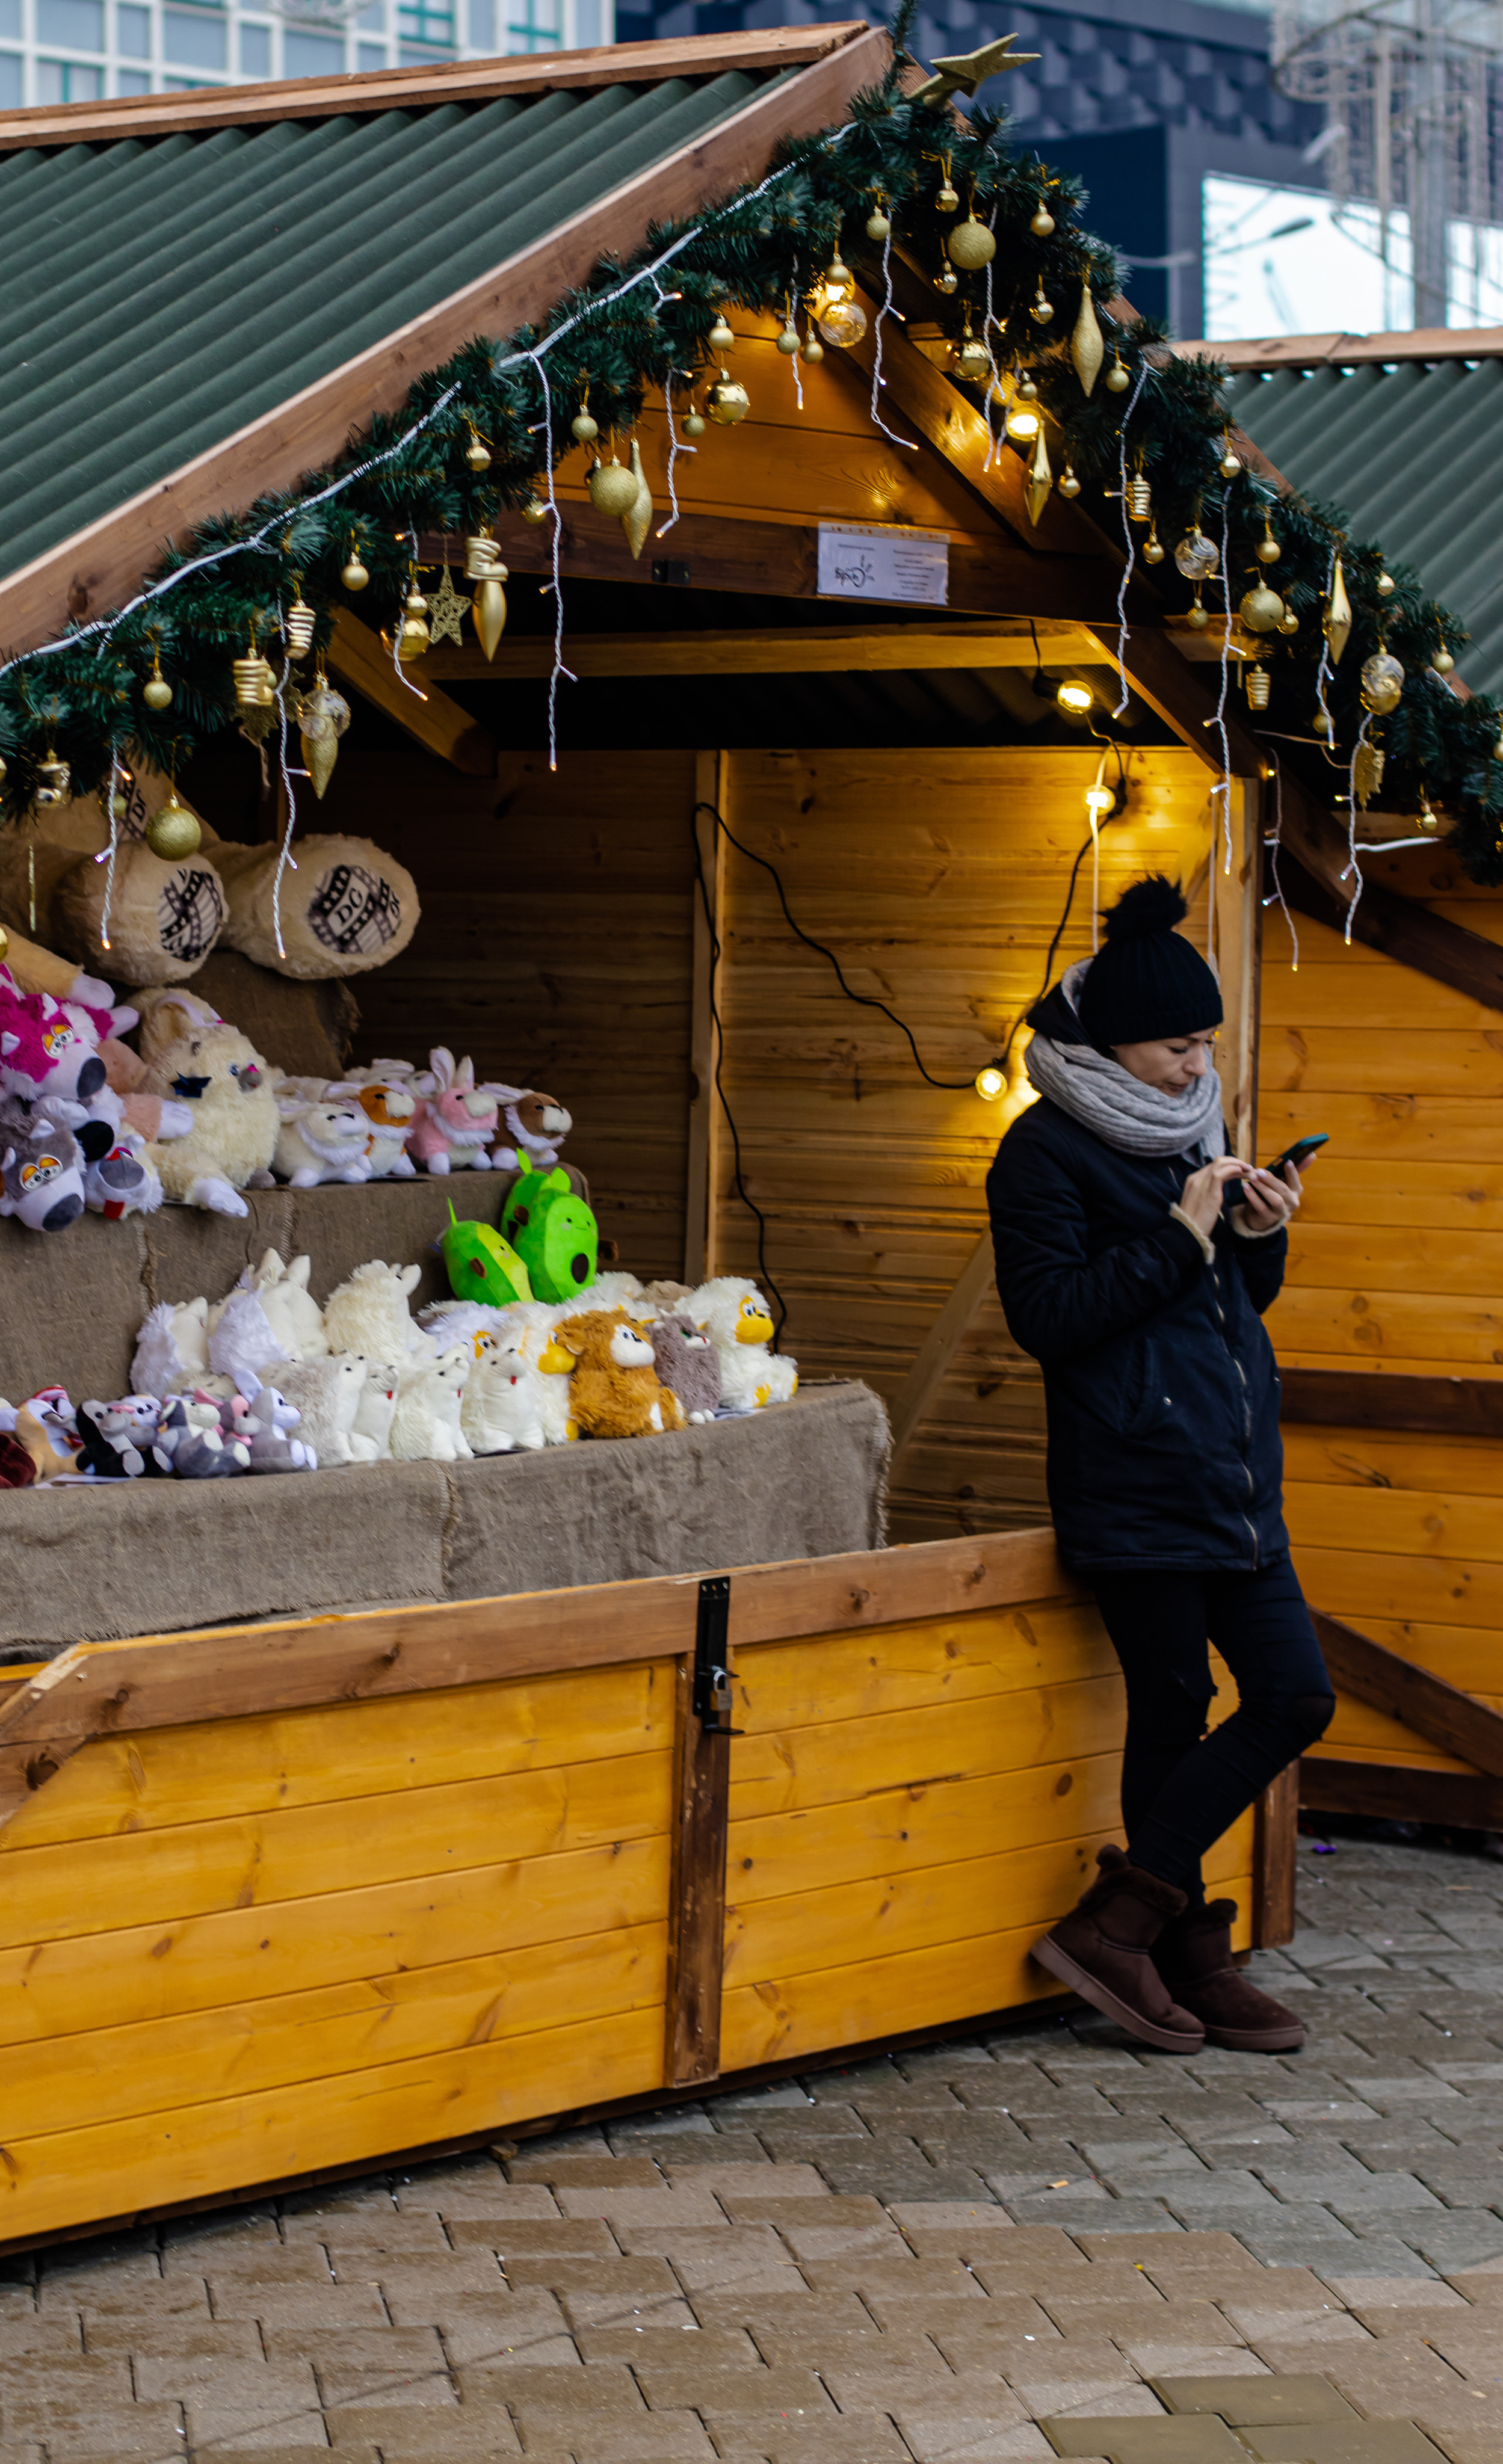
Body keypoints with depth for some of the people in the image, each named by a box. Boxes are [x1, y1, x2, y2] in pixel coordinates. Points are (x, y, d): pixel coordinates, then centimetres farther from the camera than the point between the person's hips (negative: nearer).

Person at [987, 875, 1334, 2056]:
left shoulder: (1187, 1131, 17)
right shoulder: (1047, 1151, -7)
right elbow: (1048, 1316, -15)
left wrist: (1257, 1241, 3)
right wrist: (1181, 1239, -17)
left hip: (1232, 1473, 8)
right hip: (1135, 1482, -8)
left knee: (1296, 1696, 3)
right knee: (1173, 1711, -3)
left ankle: (1131, 1917, 7)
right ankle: (1187, 1953, 8)